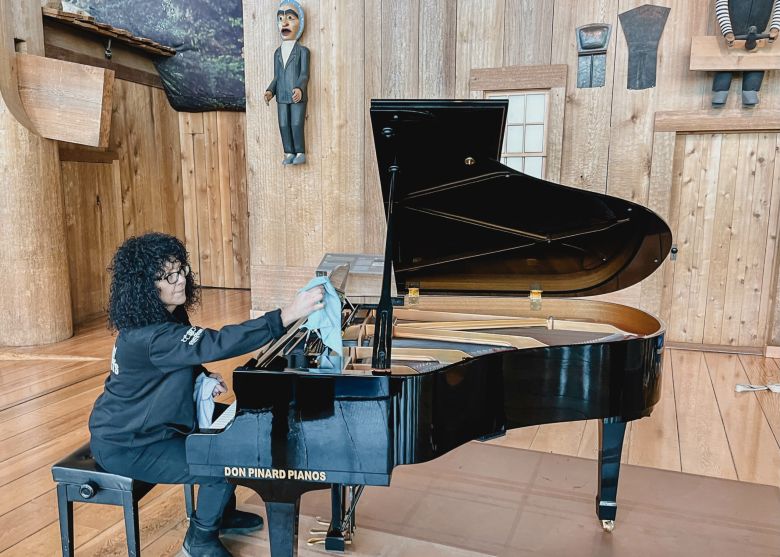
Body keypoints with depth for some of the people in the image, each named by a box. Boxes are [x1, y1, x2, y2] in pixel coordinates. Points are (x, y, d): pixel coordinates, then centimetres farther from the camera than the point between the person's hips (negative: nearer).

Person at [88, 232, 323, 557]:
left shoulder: (164, 318, -1)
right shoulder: (149, 335, -33)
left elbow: (184, 358, 16)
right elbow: (219, 343, -45)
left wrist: (205, 378, -7)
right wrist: (287, 315, -51)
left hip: (138, 424, 10)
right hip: (124, 445, -10)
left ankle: (222, 514, 30)